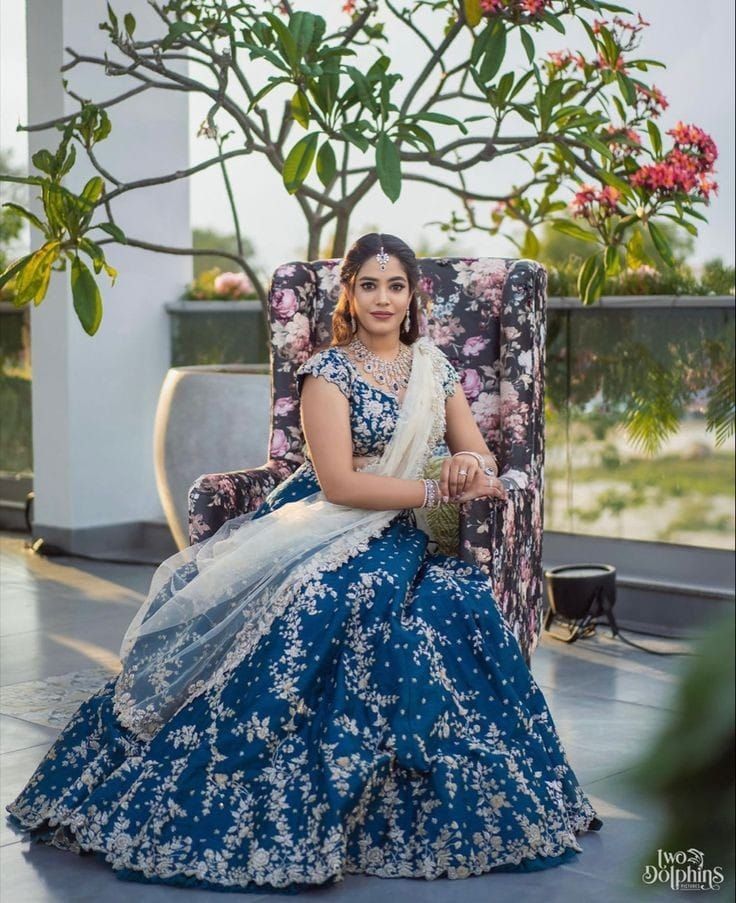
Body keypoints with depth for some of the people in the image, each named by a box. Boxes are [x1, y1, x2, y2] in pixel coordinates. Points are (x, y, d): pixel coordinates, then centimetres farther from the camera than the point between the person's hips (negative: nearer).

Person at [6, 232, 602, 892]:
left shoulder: (433, 365, 14)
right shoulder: (328, 370, -3)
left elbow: (478, 452, 13)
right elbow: (339, 482, -13)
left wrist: (469, 464, -13)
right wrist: (440, 490, -15)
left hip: (398, 535, 5)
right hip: (325, 526, -4)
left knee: (455, 596, -28)